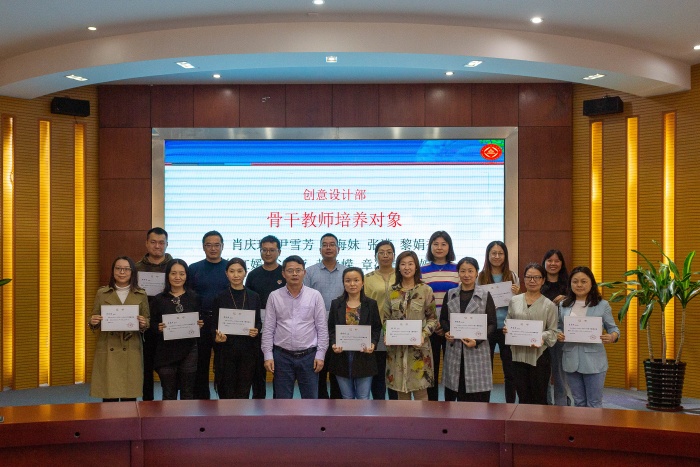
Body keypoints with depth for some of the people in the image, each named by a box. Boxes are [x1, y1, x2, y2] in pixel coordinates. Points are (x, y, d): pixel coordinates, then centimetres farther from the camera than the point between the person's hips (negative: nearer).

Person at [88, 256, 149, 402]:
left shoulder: (141, 295, 8)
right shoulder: (102, 293, 8)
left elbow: (147, 321, 11)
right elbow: (93, 322, 12)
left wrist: (143, 324, -11)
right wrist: (93, 322, -11)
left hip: (131, 352, 0)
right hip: (107, 351, 0)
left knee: (130, 398, 0)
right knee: (109, 398, -4)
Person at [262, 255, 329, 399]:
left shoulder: (315, 296, -1)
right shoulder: (274, 296, 1)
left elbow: (322, 328, 0)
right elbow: (268, 329, 2)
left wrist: (320, 355, -4)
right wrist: (268, 355, -3)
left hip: (308, 356, 0)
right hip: (282, 356, 1)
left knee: (311, 398, 6)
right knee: (282, 399, 8)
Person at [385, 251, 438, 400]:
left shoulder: (426, 290, -1)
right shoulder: (392, 291, 7)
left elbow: (432, 318, 1)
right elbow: (386, 318, 12)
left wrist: (424, 334, -14)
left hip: (418, 347, -2)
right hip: (396, 348, 3)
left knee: (420, 390, -1)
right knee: (401, 390, 8)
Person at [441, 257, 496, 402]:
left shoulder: (485, 296, 2)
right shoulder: (450, 295, 10)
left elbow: (492, 324, 0)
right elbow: (443, 319, 17)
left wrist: (477, 340, -14)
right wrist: (447, 332, -4)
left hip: (477, 350, -2)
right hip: (454, 349, 3)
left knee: (477, 397, -5)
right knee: (452, 393, 2)